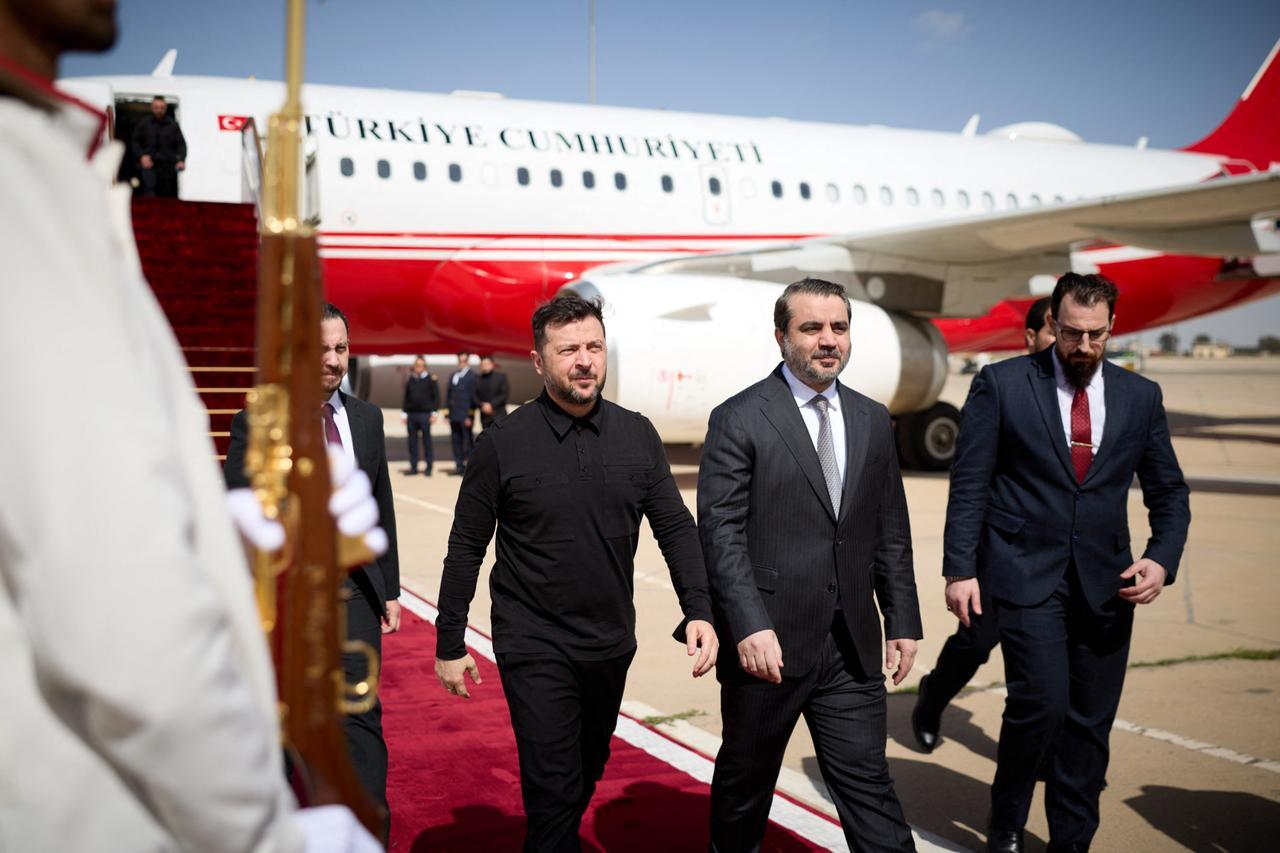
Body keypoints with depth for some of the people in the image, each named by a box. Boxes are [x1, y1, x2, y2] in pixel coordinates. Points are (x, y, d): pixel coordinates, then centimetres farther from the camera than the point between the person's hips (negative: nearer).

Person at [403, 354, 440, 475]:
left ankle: (429, 467, 6)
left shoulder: (431, 379, 0)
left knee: (426, 441, 0)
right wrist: (405, 413, 11)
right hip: (411, 414, 4)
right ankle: (413, 467, 12)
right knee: (412, 442, 6)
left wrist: (434, 413, -7)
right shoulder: (410, 380, 12)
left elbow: (436, 396, -1)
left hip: (425, 414, -4)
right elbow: (406, 397, 15)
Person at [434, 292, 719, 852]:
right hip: (534, 647, -4)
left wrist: (699, 611, -12)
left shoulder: (637, 435, -2)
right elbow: (466, 548, -4)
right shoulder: (504, 443, -10)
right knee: (553, 790, -6)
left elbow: (675, 527, 1)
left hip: (611, 644, 4)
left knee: (587, 774, 21)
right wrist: (449, 646, -2)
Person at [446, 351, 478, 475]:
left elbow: (474, 396, -6)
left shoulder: (472, 376, -2)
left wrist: (470, 416, -12)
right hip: (454, 415, 6)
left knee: (468, 440, -5)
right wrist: (447, 413, 10)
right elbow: (448, 394, 17)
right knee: (456, 441, 7)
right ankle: (459, 466, 13)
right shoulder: (453, 376, 16)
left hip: (466, 416, -6)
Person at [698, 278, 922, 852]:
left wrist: (903, 620, 9)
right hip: (769, 643, -3)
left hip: (852, 647, 4)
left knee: (866, 783, 5)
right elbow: (720, 532, -12)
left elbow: (891, 532, 14)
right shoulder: (738, 419, -6)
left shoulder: (873, 420, 11)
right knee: (745, 782, 14)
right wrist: (749, 627, -20)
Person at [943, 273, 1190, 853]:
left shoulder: (1140, 396, 8)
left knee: (1090, 721, 7)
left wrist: (1162, 559, -4)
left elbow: (1169, 491, 12)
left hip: (1106, 581, 4)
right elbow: (969, 485, -3)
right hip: (1025, 571, -3)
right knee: (1042, 701, -14)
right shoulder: (1001, 384, -2)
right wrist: (960, 569, -9)